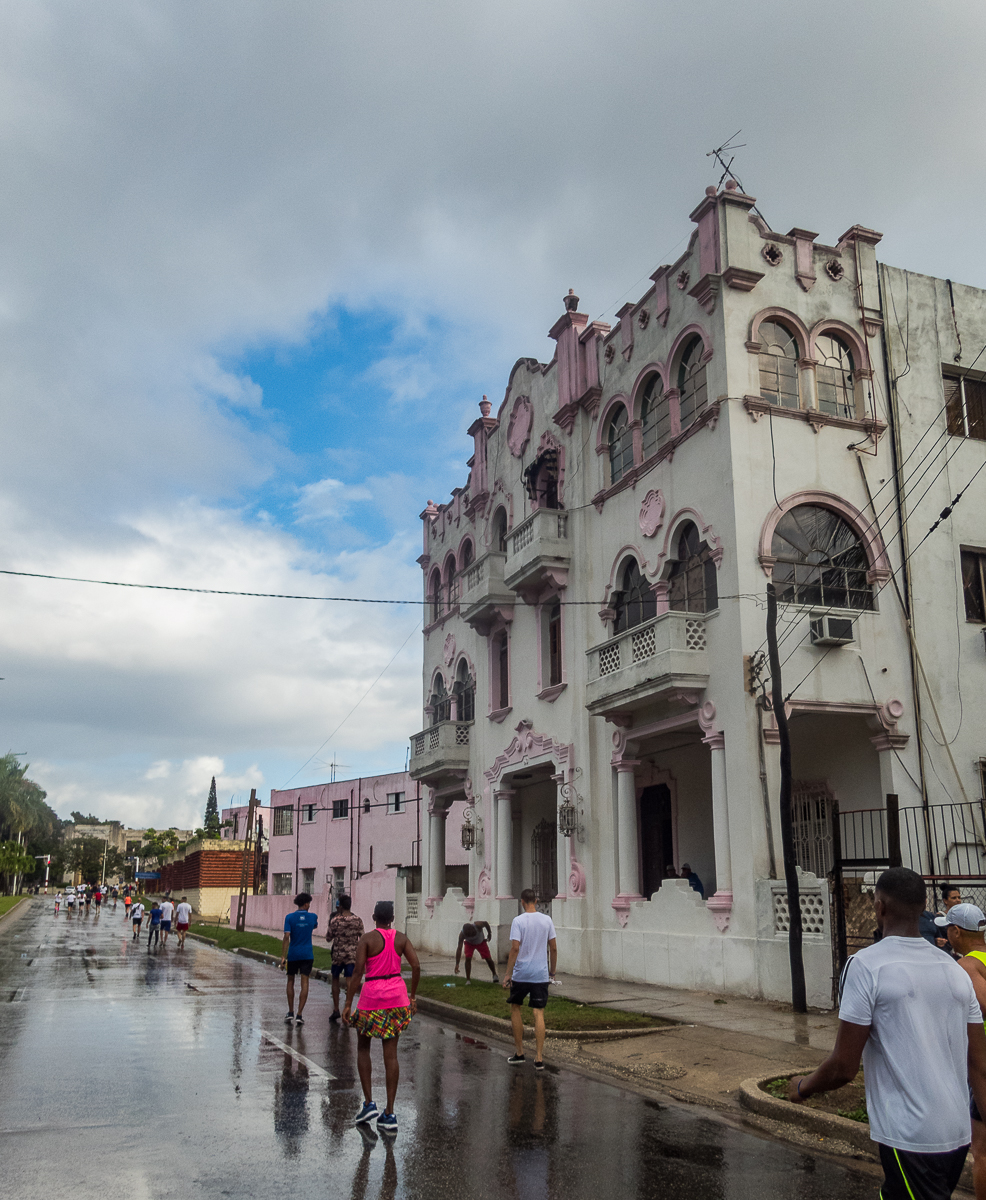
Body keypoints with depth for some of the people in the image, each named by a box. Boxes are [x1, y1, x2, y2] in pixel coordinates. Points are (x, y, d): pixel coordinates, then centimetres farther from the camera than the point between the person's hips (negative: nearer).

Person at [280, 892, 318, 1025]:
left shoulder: (290, 917, -6)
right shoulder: (312, 917, -1)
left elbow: (286, 937, -13)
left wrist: (283, 956, -12)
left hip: (293, 954, 0)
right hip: (307, 955, 0)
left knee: (290, 981, 16)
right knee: (304, 983, -1)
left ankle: (290, 1012, 18)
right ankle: (299, 1015, -5)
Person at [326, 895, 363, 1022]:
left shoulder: (335, 920, -10)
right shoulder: (357, 920, -3)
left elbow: (328, 938, -2)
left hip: (338, 954, -1)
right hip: (352, 954, 1)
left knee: (335, 980, 15)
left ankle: (336, 1009, 11)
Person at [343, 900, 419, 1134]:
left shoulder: (367, 939, -8)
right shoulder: (402, 938, 2)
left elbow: (358, 971, -13)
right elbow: (416, 967, -3)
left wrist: (348, 1003, -9)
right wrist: (413, 996, 8)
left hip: (372, 995, -3)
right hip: (397, 995, 3)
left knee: (363, 1047, 18)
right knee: (391, 1053, 6)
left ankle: (369, 1103, 11)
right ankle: (389, 1114, 7)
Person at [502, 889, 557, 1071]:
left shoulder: (518, 921, -9)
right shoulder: (546, 920, 2)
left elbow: (515, 948, -15)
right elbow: (553, 948, 6)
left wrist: (508, 974, -10)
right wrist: (552, 971, 18)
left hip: (520, 974, -2)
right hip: (541, 974, 3)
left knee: (515, 1008, 16)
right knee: (538, 1013, 3)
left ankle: (519, 1053, 18)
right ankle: (539, 1059, 0)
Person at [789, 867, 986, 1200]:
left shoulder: (866, 964, -13)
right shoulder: (955, 970, 7)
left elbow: (843, 1068, -12)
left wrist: (802, 1086, 6)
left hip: (910, 1138, -7)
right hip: (958, 1135, 7)